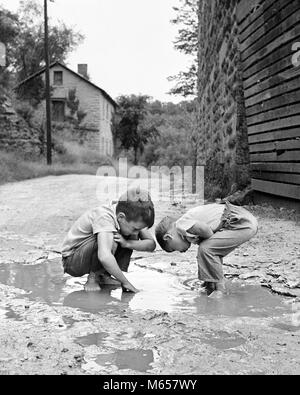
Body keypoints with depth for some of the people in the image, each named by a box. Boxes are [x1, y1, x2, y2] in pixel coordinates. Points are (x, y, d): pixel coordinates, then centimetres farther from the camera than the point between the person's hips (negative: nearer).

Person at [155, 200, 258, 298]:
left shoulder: (181, 225, -9)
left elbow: (205, 229, -23)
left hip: (244, 225, -11)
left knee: (205, 248, -13)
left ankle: (219, 289, -3)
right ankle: (212, 285, 29)